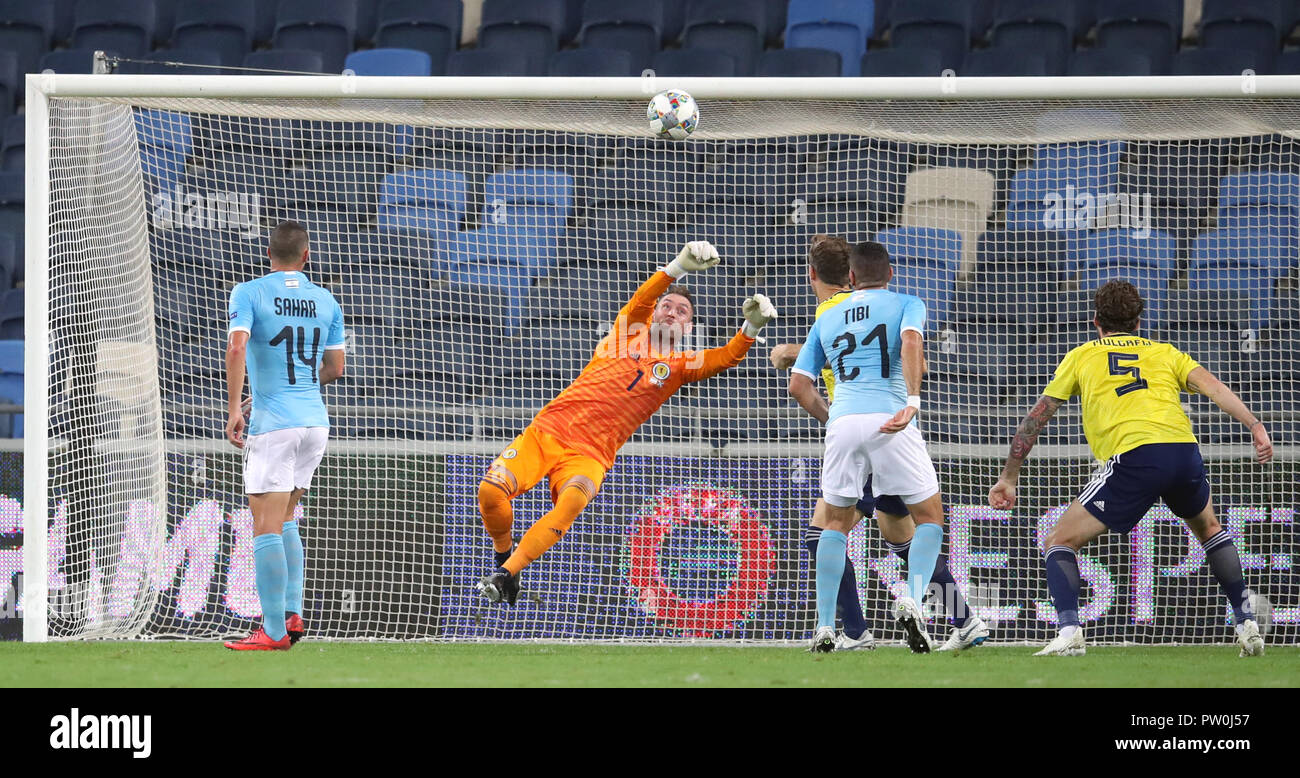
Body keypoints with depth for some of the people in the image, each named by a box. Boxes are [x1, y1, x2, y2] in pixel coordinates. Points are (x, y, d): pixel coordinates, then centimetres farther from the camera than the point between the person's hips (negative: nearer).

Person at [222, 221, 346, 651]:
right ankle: (292, 615, 9)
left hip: (273, 423, -5)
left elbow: (237, 348, -18)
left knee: (267, 528, -5)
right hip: (315, 420, 5)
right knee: (285, 521, 19)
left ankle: (274, 632, -10)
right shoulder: (326, 302, 10)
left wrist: (235, 410, -16)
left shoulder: (249, 293, -4)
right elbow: (335, 368, 15)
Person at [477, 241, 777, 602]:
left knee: (572, 501, -34)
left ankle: (507, 572, -28)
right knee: (491, 491, -19)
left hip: (590, 456, 0)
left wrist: (751, 327, -20)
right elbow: (639, 301, -7)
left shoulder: (678, 367, 15)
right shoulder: (629, 334, 13)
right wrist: (679, 267, -24)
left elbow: (726, 357, 0)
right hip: (547, 431, 0)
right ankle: (502, 552, 13)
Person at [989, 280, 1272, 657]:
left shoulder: (1081, 356, 24)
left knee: (1059, 542, 9)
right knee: (1210, 529, 33)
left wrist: (1008, 478, 30)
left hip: (1133, 458, -3)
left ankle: (1069, 631, -13)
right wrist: (1255, 426, 1)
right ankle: (1246, 624, 26)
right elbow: (1212, 386, 10)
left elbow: (1036, 417, 24)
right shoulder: (1164, 353, 27)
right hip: (1184, 450, 3)